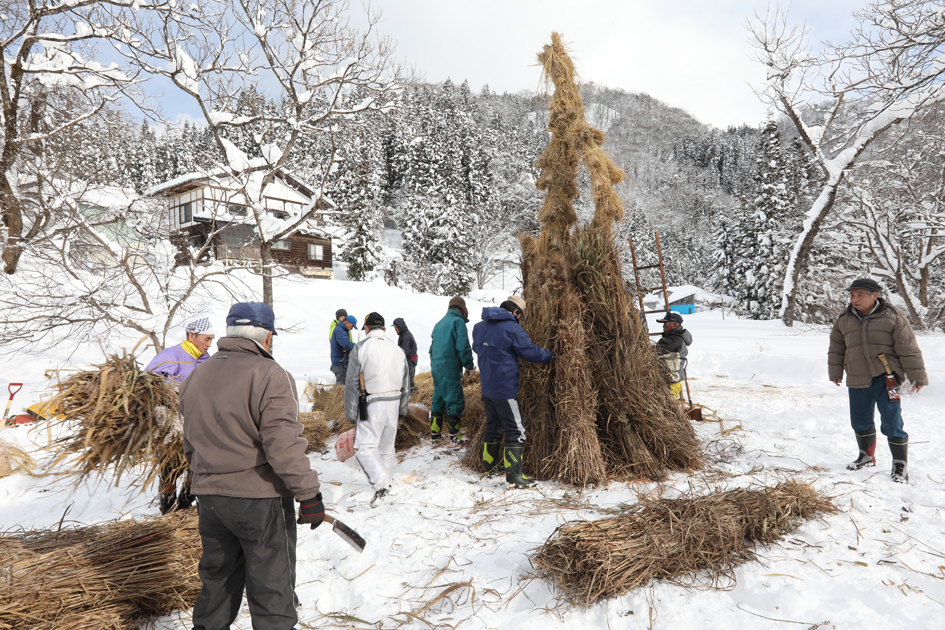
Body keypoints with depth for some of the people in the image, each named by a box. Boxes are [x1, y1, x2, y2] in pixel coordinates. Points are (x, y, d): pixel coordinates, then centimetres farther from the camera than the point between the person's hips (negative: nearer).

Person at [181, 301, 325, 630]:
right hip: (260, 497, -7)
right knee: (271, 585, 7)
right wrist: (309, 493, -17)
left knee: (217, 578, 24)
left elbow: (191, 441, 15)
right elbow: (283, 445, -23)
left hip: (208, 496, 7)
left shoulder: (197, 375, 7)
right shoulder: (270, 375, -17)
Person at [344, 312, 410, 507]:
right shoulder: (397, 349, 9)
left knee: (365, 446, -5)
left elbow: (352, 383, -7)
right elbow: (406, 383, 14)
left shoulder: (361, 348, -6)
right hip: (393, 403, 5)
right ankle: (387, 480, 28)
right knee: (387, 445, 18)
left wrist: (350, 411, -1)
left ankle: (380, 483, -21)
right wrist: (402, 409, 21)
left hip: (372, 404, -5)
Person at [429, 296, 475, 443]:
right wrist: (470, 365, -5)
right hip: (450, 370, -8)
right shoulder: (458, 322, -8)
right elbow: (463, 347, -16)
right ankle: (454, 436, 5)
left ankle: (435, 433, 22)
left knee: (438, 401, 15)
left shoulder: (439, 323, 16)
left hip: (436, 370, 8)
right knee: (455, 402, 0)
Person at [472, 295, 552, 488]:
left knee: (493, 426, 21)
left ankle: (490, 465, 30)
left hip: (486, 388, 8)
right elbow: (532, 352, -10)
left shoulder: (480, 327, 8)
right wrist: (551, 354, 6)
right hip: (505, 389, -8)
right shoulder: (512, 329, -14)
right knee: (516, 430, -2)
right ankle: (514, 475, -5)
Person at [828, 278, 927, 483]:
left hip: (886, 378, -4)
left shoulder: (892, 317, -5)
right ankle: (867, 456, 34)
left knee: (891, 422, -6)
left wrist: (917, 376, -3)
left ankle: (900, 464, 10)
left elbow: (908, 348, -4)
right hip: (857, 381, 4)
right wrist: (835, 372, 15)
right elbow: (836, 348, 17)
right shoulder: (844, 320, 7)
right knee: (860, 421, 13)